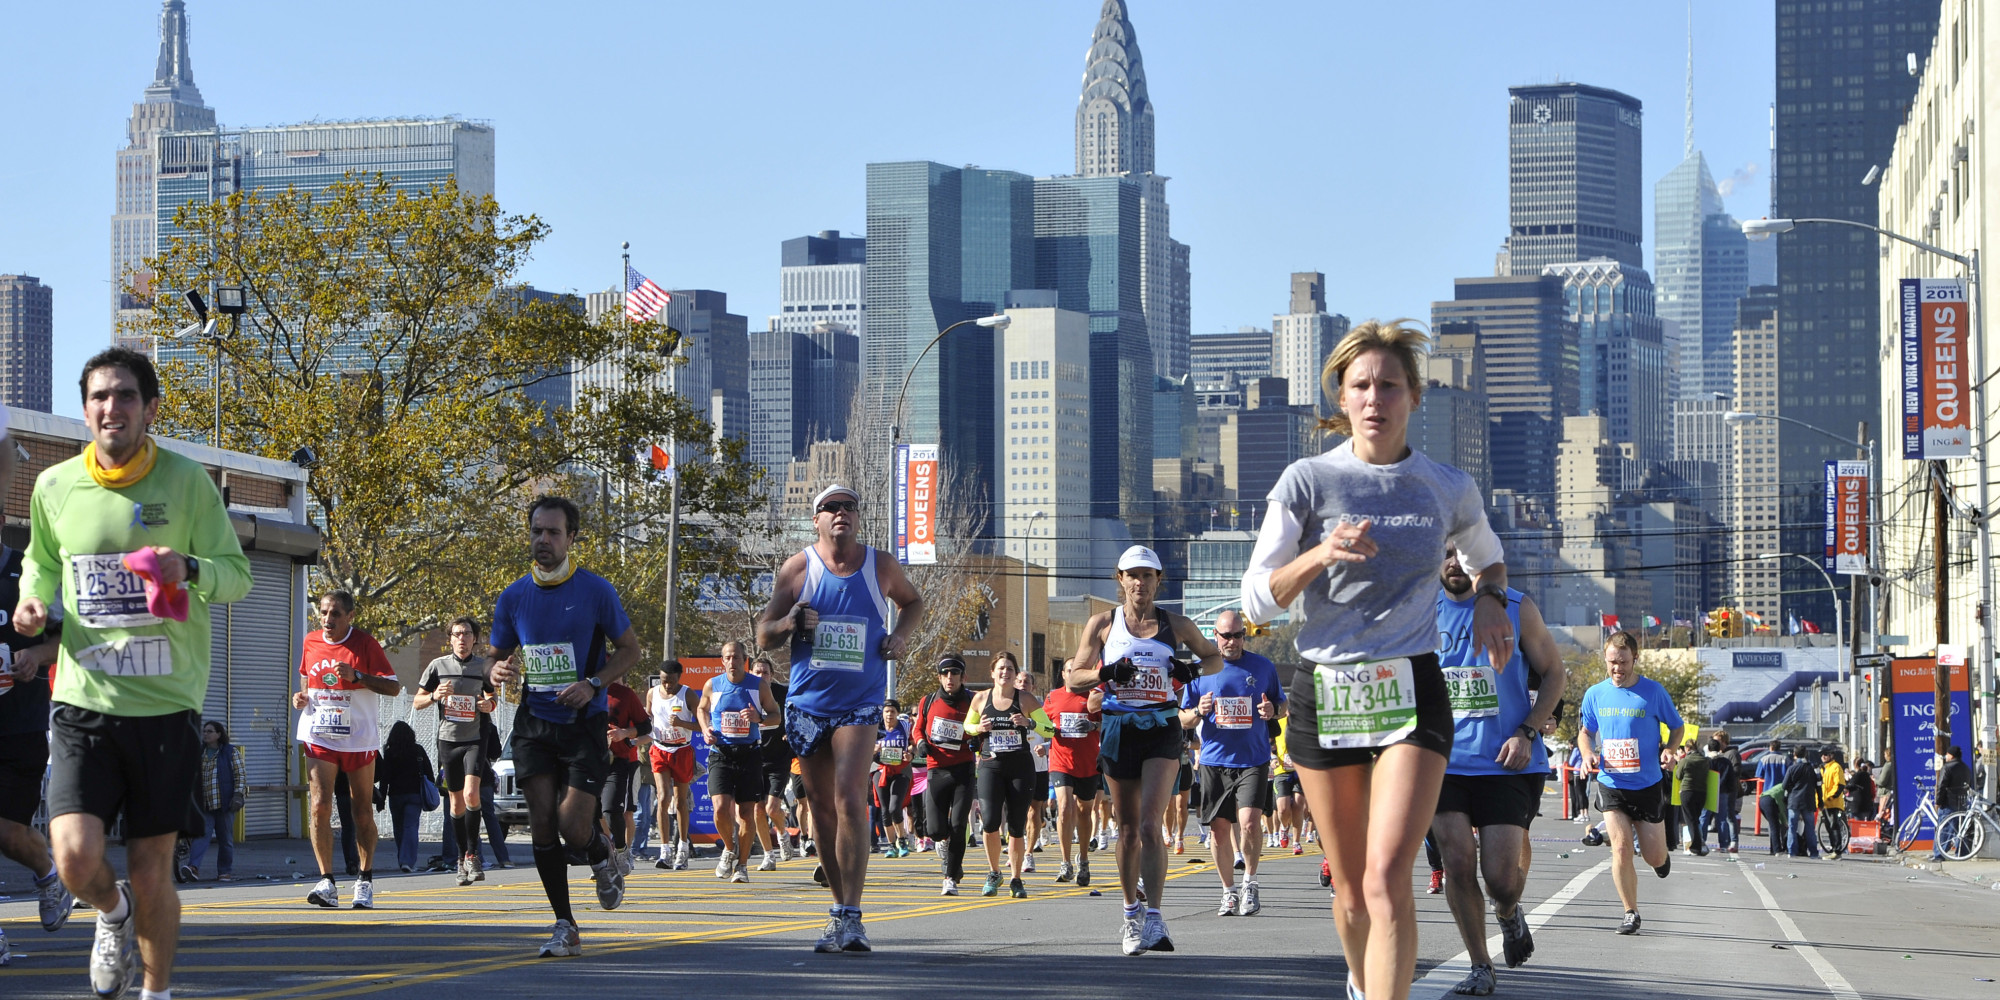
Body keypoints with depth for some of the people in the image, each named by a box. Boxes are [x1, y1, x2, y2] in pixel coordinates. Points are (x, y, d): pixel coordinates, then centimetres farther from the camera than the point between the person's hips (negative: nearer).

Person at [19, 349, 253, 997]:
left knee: (151, 871, 3)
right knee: (75, 858, -15)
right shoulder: (54, 487, 3)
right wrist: (34, 603, 0)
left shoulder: (187, 481, -4)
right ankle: (113, 912, 22)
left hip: (166, 703, -1)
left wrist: (189, 569, -21)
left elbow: (238, 575, 0)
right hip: (84, 701, 1)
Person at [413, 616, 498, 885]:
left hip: (475, 739, -1)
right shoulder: (438, 666, 1)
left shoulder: (484, 665, 2)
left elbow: (492, 696, 16)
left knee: (471, 793, -20)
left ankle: (472, 854, -9)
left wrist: (489, 704, -7)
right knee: (456, 802, 6)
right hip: (448, 739, 1)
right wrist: (435, 696, -15)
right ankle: (463, 858, 20)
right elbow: (416, 702, 6)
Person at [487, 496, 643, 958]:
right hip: (534, 724, 3)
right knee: (542, 824, -6)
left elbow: (629, 648, 2)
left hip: (584, 724, -3)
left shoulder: (596, 590, -6)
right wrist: (497, 670, -11)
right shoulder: (513, 597, 4)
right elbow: (498, 657, 14)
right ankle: (565, 928, 3)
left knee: (573, 828, -12)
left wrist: (592, 683, -14)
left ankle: (602, 856, 26)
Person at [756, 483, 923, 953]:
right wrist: (790, 623, -19)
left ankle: (850, 916, -20)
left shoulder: (882, 568, 2)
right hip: (807, 703, 2)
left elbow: (913, 601, 23)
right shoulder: (796, 569, 0)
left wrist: (901, 634, 3)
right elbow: (763, 636, 3)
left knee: (850, 800, -18)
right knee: (822, 809, 7)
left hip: (860, 703, -2)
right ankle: (841, 907, 20)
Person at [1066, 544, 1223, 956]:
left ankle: (1153, 918, -22)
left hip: (1163, 732, -2)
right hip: (1119, 731, 2)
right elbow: (1073, 677, 5)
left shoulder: (1176, 625, 5)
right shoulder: (1103, 623, 5)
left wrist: (1192, 670, -3)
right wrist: (1106, 672, -14)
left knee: (1150, 825, -16)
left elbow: (1215, 657, 19)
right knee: (1128, 829, 9)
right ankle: (1131, 910, 26)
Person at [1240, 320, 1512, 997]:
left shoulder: (1448, 490, 3)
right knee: (1350, 886, 10)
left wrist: (1489, 599, 3)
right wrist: (1321, 554, -20)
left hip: (1412, 693, -1)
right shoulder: (1308, 481, -2)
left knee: (1387, 878, -19)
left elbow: (1487, 557, 25)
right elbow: (1256, 600, -3)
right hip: (1324, 694, 1)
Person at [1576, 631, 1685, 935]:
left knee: (1655, 858, 2)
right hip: (1611, 784, 1)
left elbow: (1677, 726, 7)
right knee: (1621, 847, -12)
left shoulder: (1653, 691, -6)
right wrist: (1588, 753, -5)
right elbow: (1585, 731, 16)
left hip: (1648, 784, -1)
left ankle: (1662, 856, 41)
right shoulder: (1595, 694, 1)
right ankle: (1631, 913, 1)